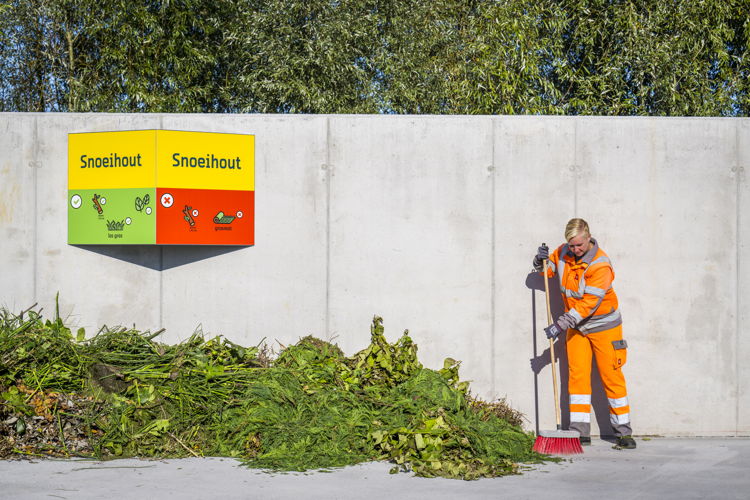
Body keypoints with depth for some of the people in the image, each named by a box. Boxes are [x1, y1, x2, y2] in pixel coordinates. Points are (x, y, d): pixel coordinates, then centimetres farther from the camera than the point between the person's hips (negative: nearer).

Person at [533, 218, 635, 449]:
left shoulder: (600, 265, -24)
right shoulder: (563, 253, -5)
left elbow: (588, 303, -28)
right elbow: (547, 269, 15)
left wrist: (561, 324, -30)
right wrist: (541, 260, -10)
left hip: (603, 327, -5)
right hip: (576, 327, 5)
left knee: (612, 377, 0)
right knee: (577, 375, -1)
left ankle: (623, 432, 8)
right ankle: (580, 431, 1)